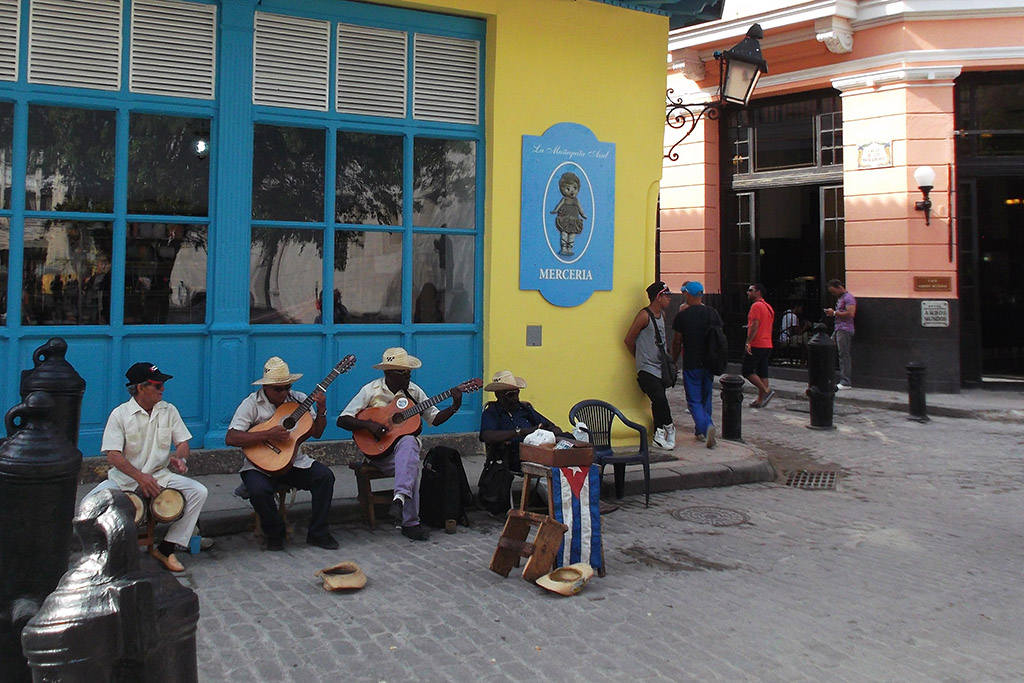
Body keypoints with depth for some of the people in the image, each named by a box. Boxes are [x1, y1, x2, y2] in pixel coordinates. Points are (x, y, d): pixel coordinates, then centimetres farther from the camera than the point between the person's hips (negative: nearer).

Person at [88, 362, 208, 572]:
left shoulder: (168, 411, 3)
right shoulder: (120, 414, -8)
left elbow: (183, 442, 8)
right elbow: (113, 455, -14)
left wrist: (179, 458, -17)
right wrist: (140, 477, -27)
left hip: (160, 475, 3)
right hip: (124, 477, -2)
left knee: (198, 492, -20)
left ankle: (166, 549, -12)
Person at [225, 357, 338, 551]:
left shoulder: (299, 399, 7)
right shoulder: (252, 404, -6)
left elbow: (316, 433, 10)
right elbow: (230, 438, -18)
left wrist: (321, 411, -8)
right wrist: (267, 435, -25)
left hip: (295, 462, 4)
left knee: (325, 476, -21)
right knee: (258, 490, -34)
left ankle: (317, 534, -6)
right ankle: (275, 534, -3)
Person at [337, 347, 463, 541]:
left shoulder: (413, 391, 7)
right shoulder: (371, 391, -5)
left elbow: (435, 419, 8)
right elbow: (342, 420, -9)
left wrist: (454, 407, -9)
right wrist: (367, 424, -24)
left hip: (405, 445, 3)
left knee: (409, 442, -36)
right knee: (412, 465, -34)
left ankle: (400, 498, -47)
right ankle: (410, 523, -35)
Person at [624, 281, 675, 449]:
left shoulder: (662, 314, 12)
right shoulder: (644, 315, -13)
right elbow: (629, 339, -8)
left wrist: (666, 354, 14)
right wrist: (641, 357, 5)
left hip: (660, 366, 8)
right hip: (647, 368, -8)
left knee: (658, 401, 8)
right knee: (660, 399, -16)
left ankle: (659, 435, 15)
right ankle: (669, 427, 1)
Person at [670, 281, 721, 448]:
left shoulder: (682, 316, -10)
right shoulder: (713, 313, 2)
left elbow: (677, 342, -5)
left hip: (691, 364, -4)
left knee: (694, 401, 0)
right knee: (706, 399, 17)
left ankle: (706, 425, -22)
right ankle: (700, 431, 25)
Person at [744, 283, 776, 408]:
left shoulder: (756, 306, -12)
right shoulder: (769, 307, 17)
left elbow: (755, 325, -20)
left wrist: (748, 342, -20)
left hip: (756, 345, -9)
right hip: (767, 345, 9)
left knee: (747, 371, -4)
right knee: (762, 372, 9)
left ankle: (767, 391, -11)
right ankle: (761, 400, 10)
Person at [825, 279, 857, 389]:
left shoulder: (848, 298, -11)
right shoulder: (840, 298, 20)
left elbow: (850, 314, -22)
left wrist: (835, 313, -15)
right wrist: (832, 314, 11)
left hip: (845, 330, -10)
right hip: (838, 329, 10)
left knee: (844, 355, -9)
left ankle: (846, 383, -7)